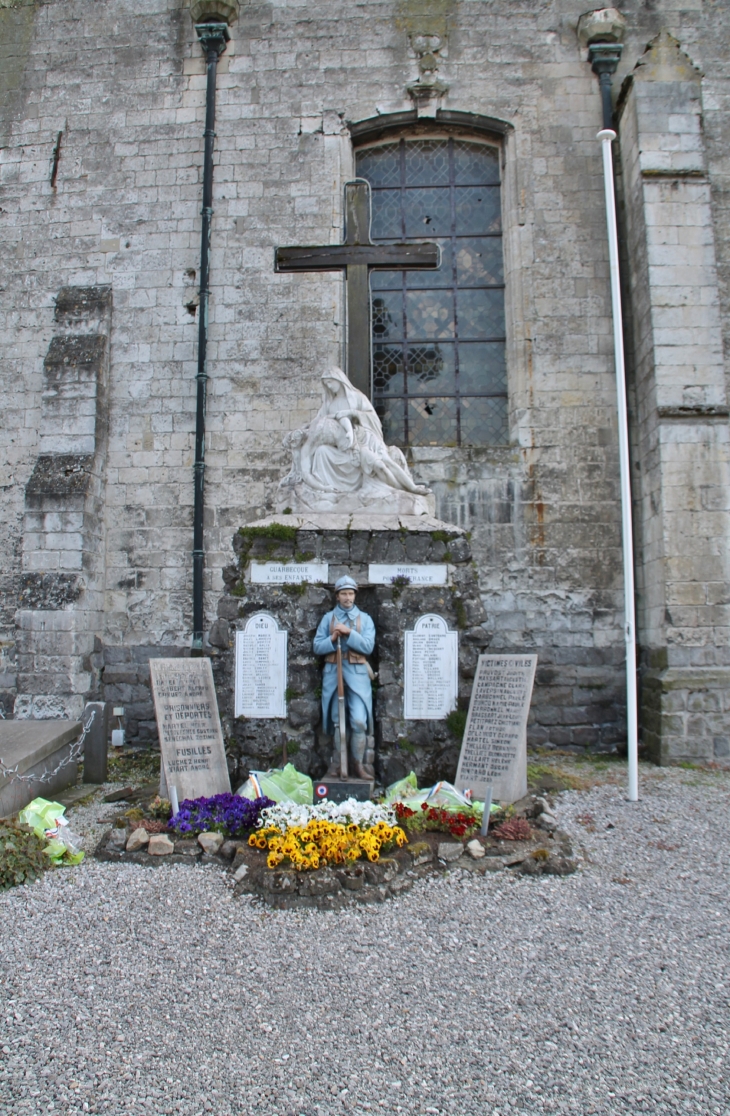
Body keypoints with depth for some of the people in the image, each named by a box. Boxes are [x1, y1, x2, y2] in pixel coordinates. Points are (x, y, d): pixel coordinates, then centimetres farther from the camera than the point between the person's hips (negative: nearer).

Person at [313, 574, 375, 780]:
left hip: (357, 673, -1)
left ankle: (358, 763, 3)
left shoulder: (364, 618, 7)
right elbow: (317, 647, 4)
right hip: (333, 672, 1)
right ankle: (337, 763, 17)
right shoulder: (328, 618, 9)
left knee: (359, 720, -9)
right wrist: (333, 639, -14)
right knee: (337, 721, 7)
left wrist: (349, 633, -15)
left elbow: (368, 647, -5)